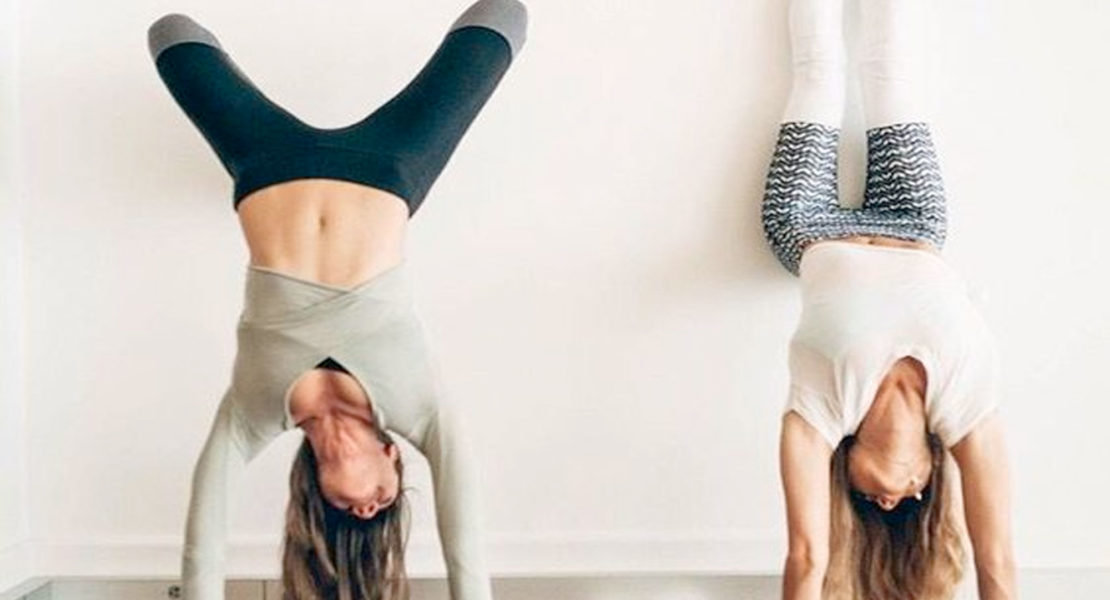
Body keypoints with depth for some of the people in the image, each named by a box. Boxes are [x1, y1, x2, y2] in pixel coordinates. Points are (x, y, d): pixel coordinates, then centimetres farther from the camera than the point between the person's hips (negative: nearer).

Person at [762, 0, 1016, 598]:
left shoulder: (965, 406, -33)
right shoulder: (817, 408, -37)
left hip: (908, 231, 1)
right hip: (812, 229, -1)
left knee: (891, 76, 25)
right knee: (821, 77, 23)